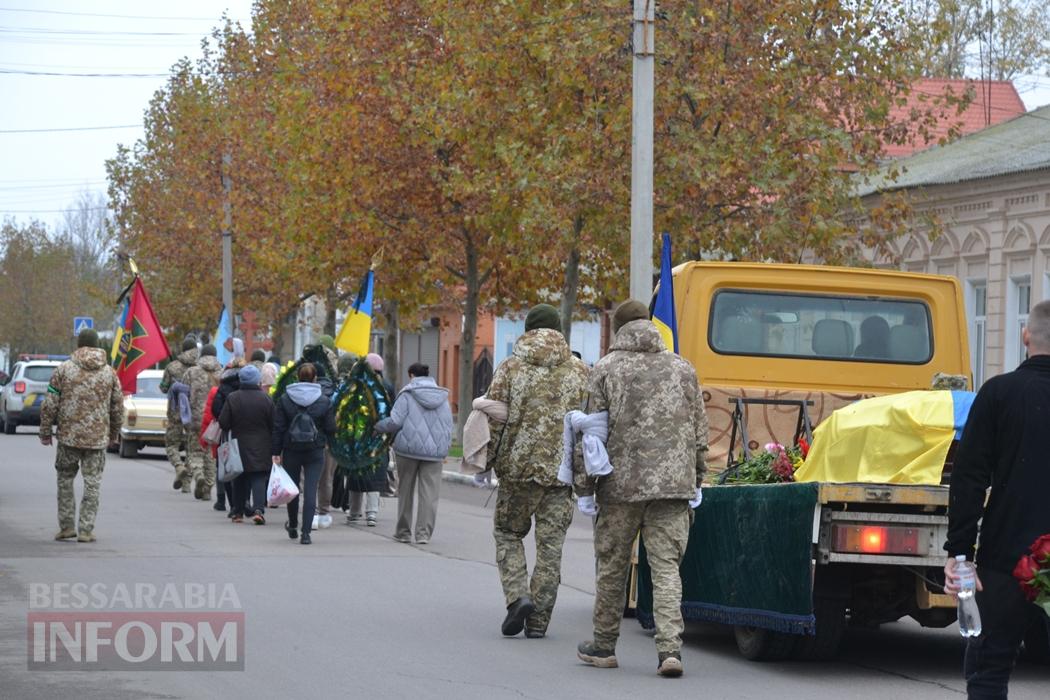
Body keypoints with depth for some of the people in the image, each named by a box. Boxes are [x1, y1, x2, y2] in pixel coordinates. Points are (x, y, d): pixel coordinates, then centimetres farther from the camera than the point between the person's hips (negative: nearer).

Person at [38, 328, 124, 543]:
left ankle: (66, 526, 12)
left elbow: (50, 405, -3)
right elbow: (118, 407, 8)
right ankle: (86, 530, 1)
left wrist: (46, 432, 7)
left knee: (65, 479, 13)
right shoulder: (109, 373, 3)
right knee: (92, 483, 4)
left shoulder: (64, 369, -2)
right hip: (97, 438, 1)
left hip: (68, 436, -1)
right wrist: (114, 434, 21)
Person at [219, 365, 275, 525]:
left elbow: (223, 423, -6)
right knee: (259, 479, -2)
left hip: (239, 445, 1)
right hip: (261, 448, -1)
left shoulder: (232, 399, -7)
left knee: (240, 481, 12)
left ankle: (238, 512, 16)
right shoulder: (266, 399, -6)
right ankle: (258, 509, -17)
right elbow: (273, 426, -3)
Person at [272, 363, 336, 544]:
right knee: (310, 491, -3)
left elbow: (278, 429, -4)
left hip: (291, 451, 1)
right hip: (315, 453, -1)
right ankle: (306, 533, -11)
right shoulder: (324, 402, -4)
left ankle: (293, 526, 35)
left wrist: (276, 452, 0)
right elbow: (331, 429, -1)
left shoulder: (285, 400, -4)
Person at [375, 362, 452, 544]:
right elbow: (449, 425, 11)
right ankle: (424, 533, -3)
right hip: (435, 451, 3)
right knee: (429, 493, 2)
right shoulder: (442, 397, 10)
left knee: (405, 491, 10)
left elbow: (395, 421, -11)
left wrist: (377, 426, 4)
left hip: (409, 448, -3)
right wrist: (445, 449, 18)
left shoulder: (407, 395, -5)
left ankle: (403, 531, 17)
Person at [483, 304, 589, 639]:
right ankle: (538, 620, 7)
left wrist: (488, 460, 8)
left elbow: (493, 420, -3)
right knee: (550, 545, 6)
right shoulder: (579, 372, 4)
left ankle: (518, 596, -3)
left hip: (518, 467, -1)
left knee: (508, 533, 17)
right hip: (562, 471, 1)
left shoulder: (510, 368, -1)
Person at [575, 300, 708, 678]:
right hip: (674, 485, 2)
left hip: (622, 482, -2)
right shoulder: (682, 369, 9)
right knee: (667, 568, 0)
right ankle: (670, 647, -13)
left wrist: (584, 487, 4)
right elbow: (699, 432, 12)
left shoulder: (606, 369, 0)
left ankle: (604, 646, 20)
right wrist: (695, 483, 20)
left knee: (612, 566, 11)